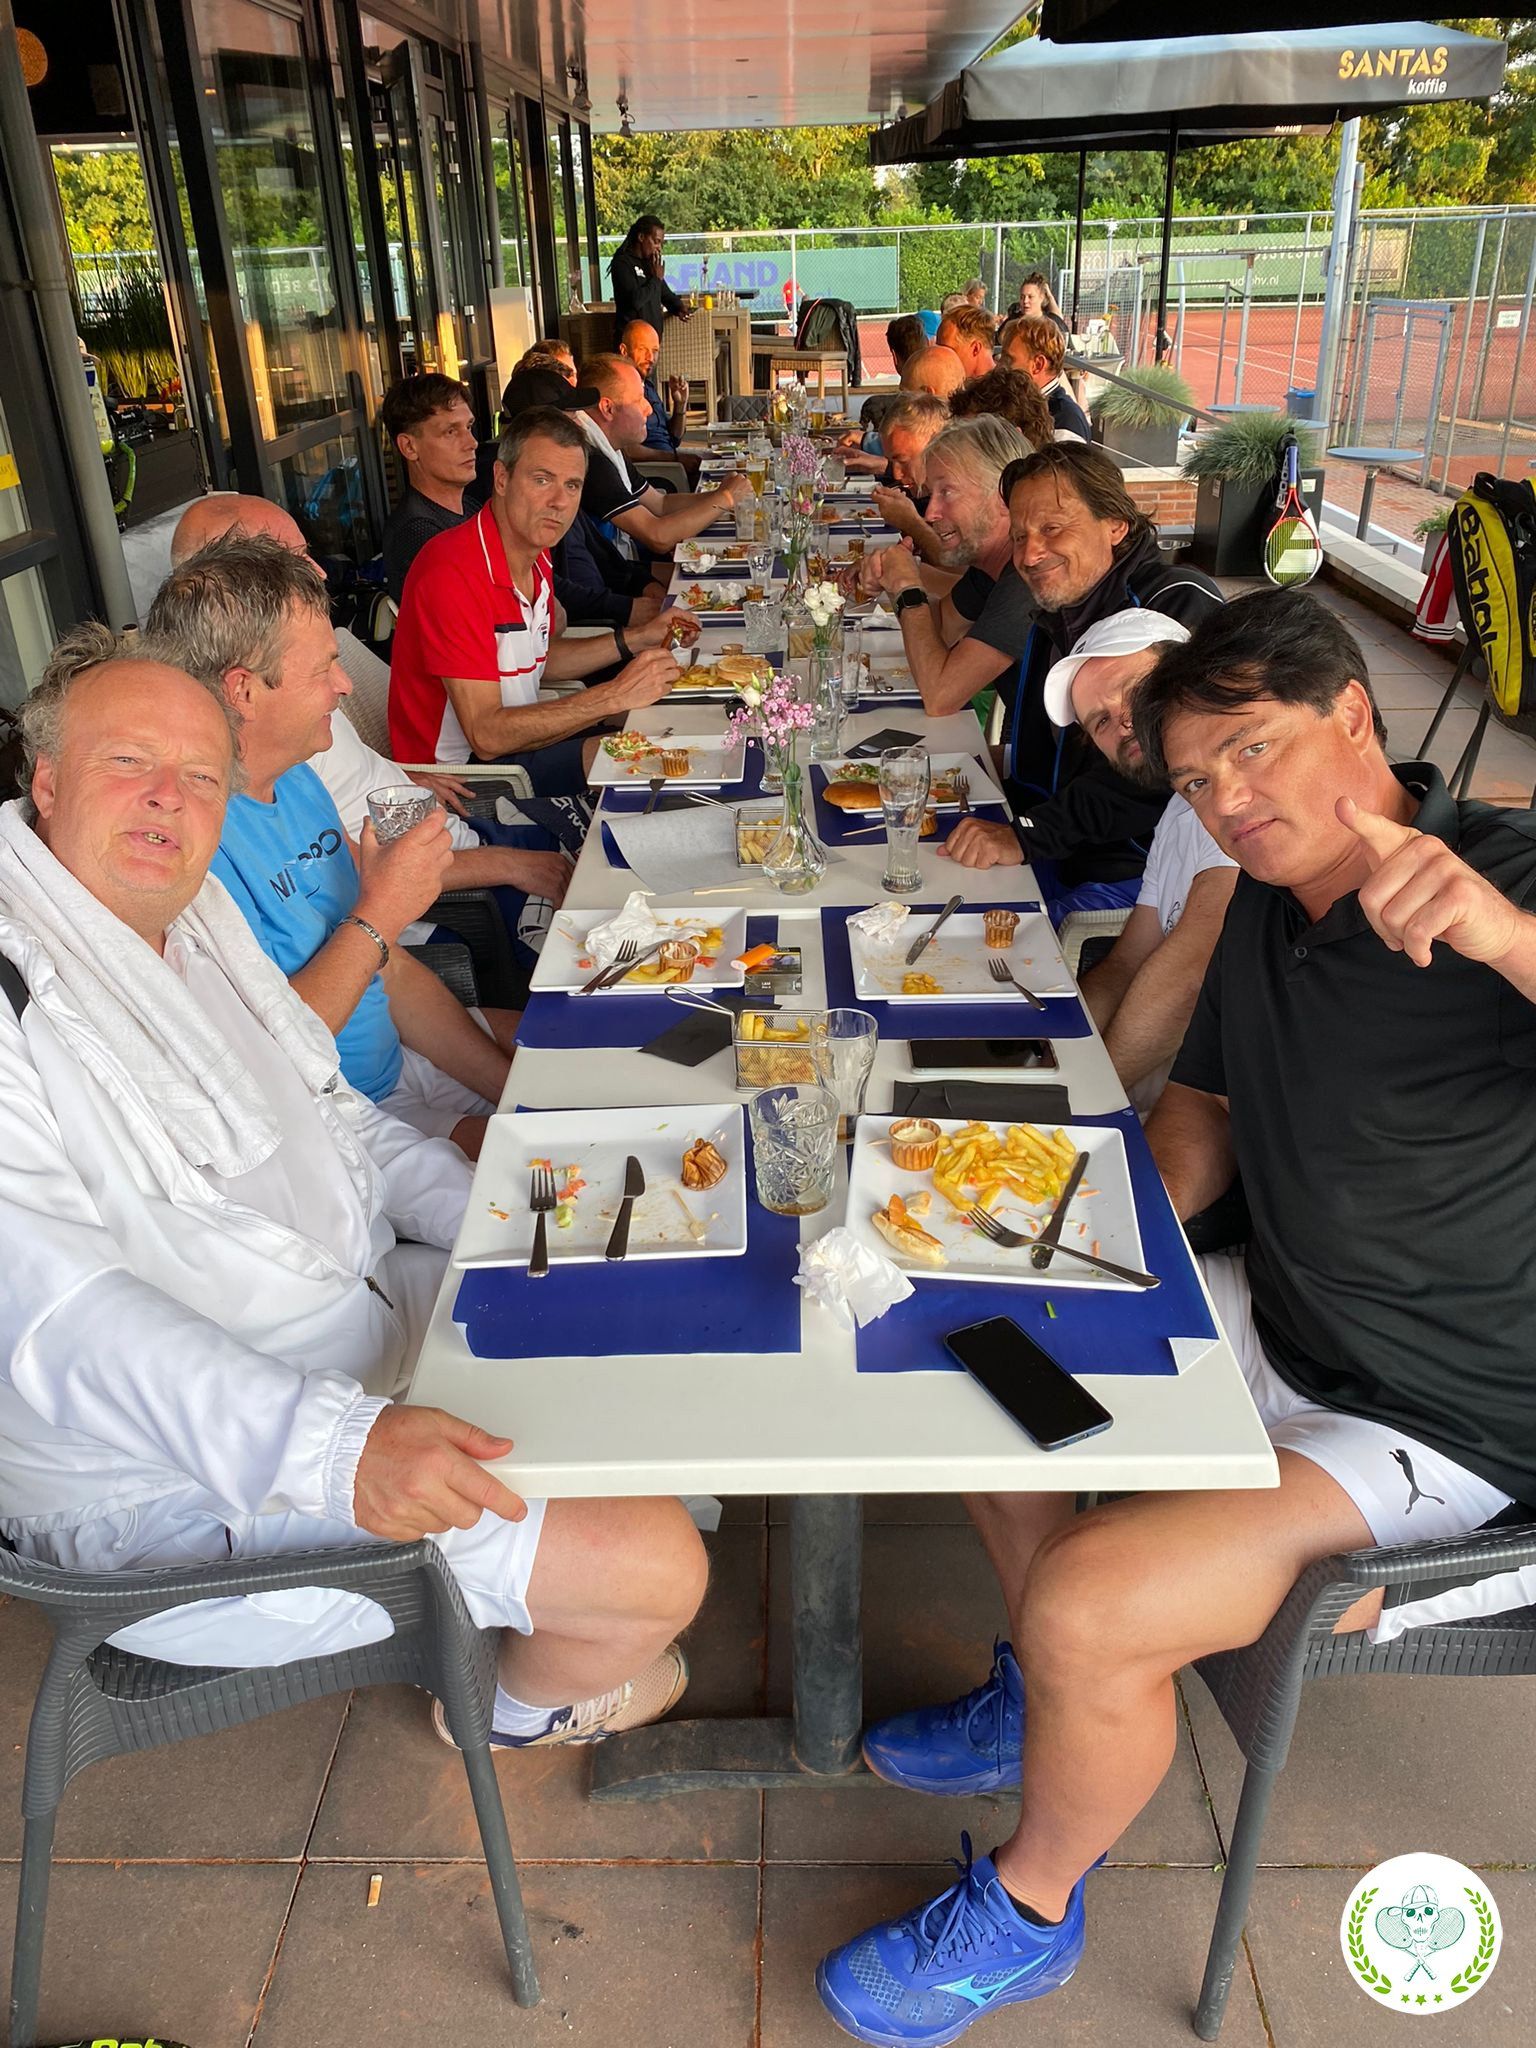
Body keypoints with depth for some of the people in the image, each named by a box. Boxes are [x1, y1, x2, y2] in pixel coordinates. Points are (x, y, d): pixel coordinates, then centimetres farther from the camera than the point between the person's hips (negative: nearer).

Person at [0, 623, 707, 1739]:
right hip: (194, 1482, -9)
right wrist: (333, 1446, -40)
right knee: (653, 1565, -15)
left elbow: (329, 1112, 15)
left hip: (365, 1310, 9)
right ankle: (532, 1694, 21)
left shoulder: (193, 917, 7)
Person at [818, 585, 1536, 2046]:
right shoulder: (1266, 900, 3)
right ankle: (1055, 1702, 27)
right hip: (1278, 1324, 9)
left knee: (1086, 1604, -20)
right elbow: (1202, 1100, 15)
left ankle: (1027, 1911, 13)